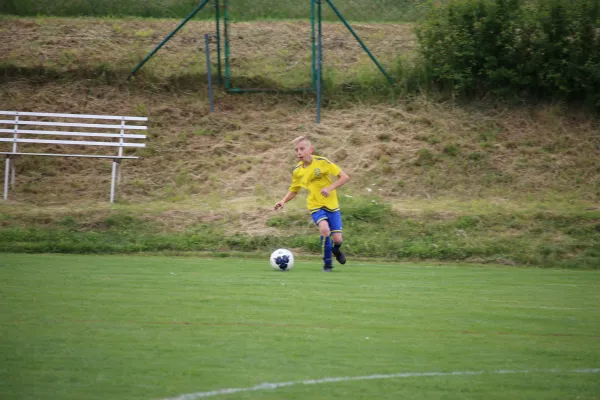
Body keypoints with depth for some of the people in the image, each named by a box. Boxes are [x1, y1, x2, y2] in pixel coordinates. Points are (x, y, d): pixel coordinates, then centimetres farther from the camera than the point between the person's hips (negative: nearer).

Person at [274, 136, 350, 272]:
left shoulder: (322, 162, -12)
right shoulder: (297, 171, -1)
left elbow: (345, 177, -11)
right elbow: (293, 191, 14)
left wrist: (330, 188, -24)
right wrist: (283, 201, -4)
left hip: (332, 205, -1)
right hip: (316, 206, 1)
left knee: (337, 239, -6)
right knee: (324, 229, -29)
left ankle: (336, 250, 35)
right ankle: (327, 263, -8)